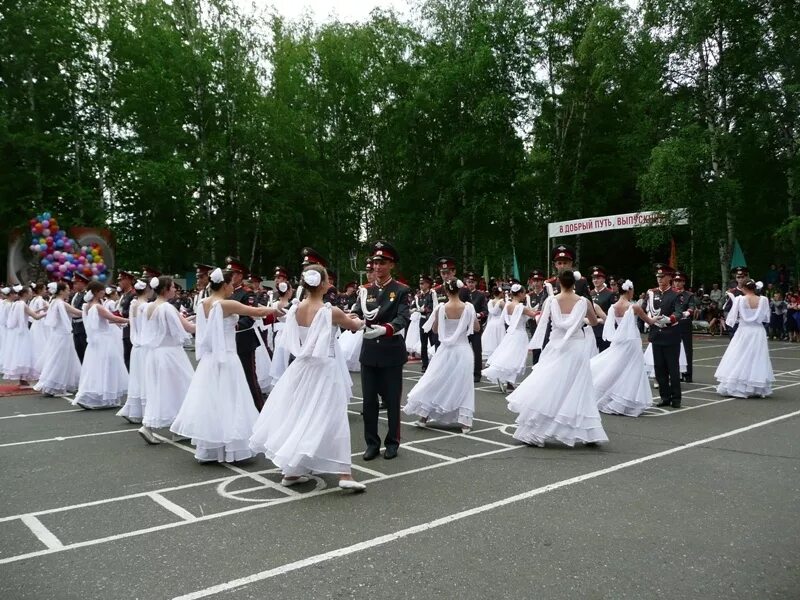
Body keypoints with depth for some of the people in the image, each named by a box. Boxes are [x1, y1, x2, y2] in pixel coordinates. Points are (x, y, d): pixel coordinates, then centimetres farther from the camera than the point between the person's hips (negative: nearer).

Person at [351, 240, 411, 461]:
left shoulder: (401, 291, -3)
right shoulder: (366, 291, 10)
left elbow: (403, 319, -18)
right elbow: (357, 313, -3)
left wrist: (383, 329, -35)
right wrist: (353, 318, -27)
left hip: (391, 352, -3)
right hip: (369, 352, 4)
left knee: (392, 400, 6)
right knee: (369, 401, 7)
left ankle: (392, 442, 20)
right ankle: (372, 443, 18)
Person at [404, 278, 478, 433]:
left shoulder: (441, 308, -9)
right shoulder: (468, 307, -9)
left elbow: (435, 330, 2)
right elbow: (477, 328, 1)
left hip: (446, 350, 0)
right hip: (463, 350, 0)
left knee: (435, 382, 13)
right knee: (463, 385, 10)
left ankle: (423, 417, 18)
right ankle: (465, 423, 8)